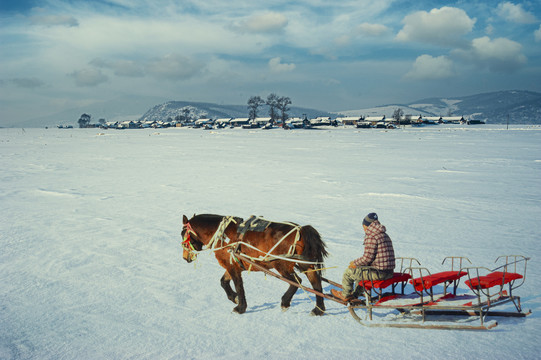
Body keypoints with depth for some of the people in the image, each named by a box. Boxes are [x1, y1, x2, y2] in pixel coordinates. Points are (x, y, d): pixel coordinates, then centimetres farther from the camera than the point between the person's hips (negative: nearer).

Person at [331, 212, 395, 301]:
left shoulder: (371, 237, -15)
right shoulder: (385, 235, 15)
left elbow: (367, 258, -19)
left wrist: (355, 263, -1)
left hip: (378, 273, -9)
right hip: (389, 272, 9)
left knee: (349, 272, 7)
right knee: (361, 269, 32)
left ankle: (345, 295, 29)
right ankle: (355, 295, 43)